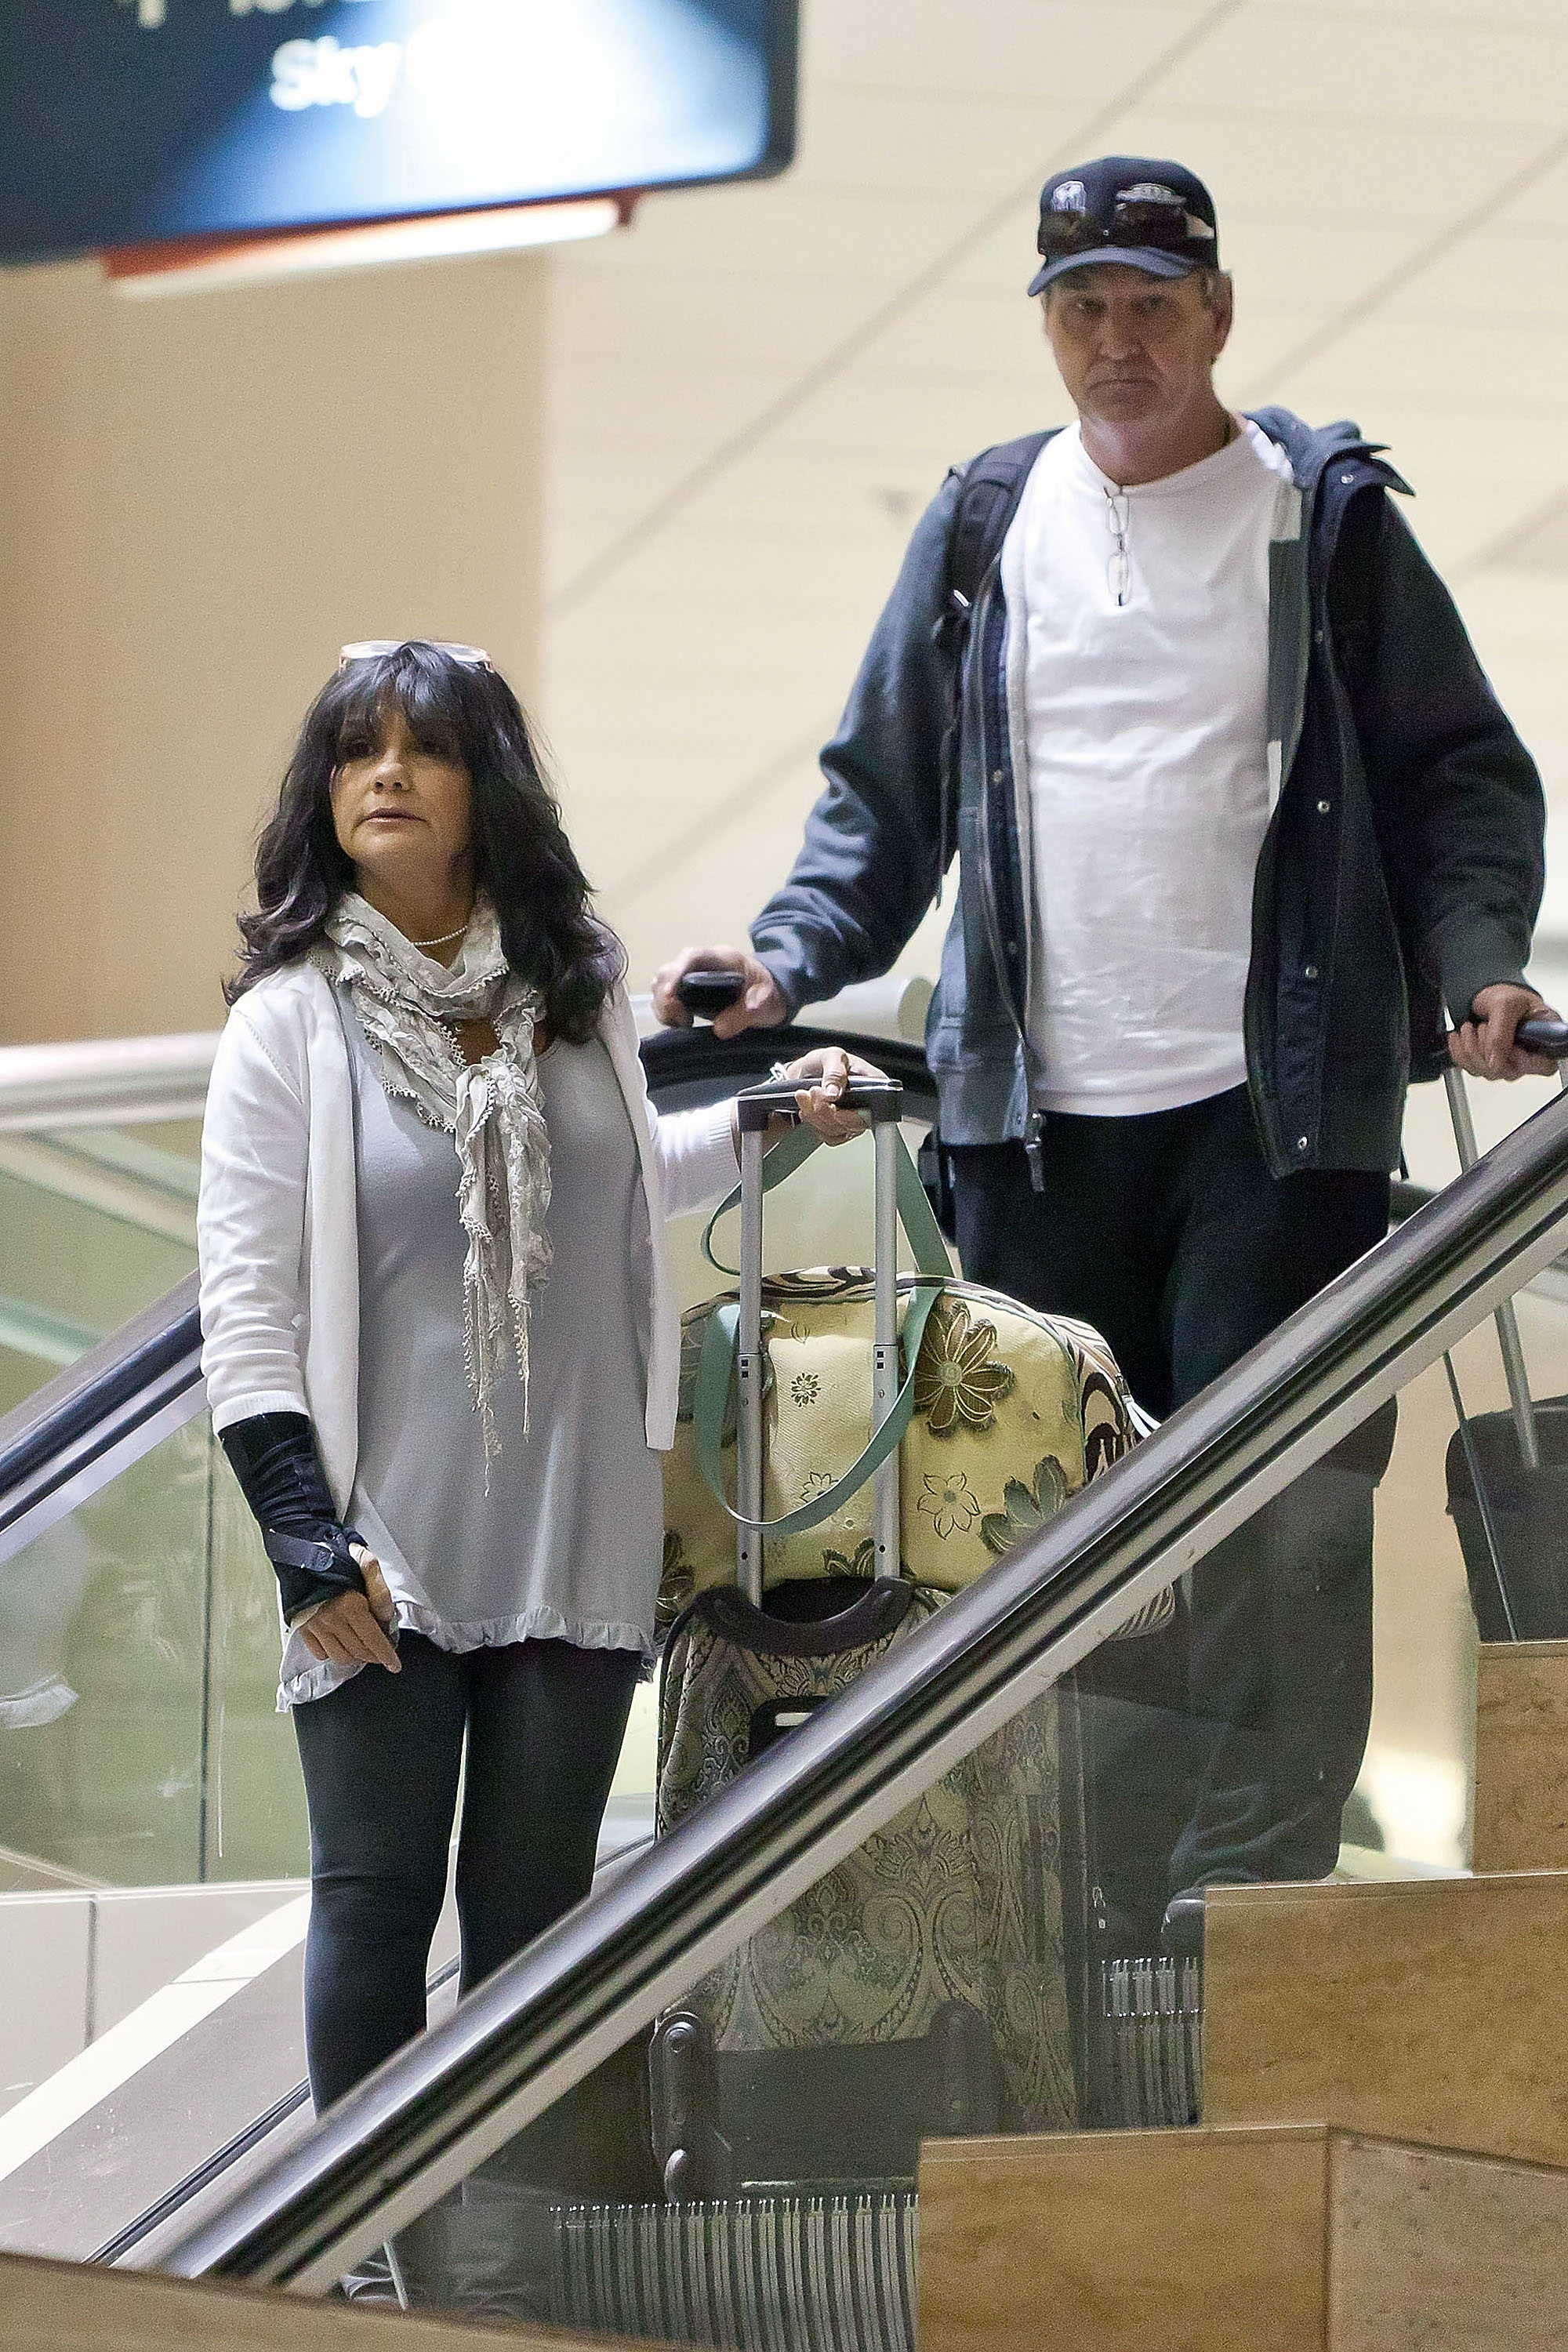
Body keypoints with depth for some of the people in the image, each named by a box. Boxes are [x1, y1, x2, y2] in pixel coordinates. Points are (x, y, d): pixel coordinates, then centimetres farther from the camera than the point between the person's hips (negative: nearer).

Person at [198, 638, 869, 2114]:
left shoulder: (572, 988, 8)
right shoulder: (293, 1019, -4)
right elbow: (245, 1306, -6)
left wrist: (766, 1120, 15)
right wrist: (306, 1538, -13)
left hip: (578, 1532, 3)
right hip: (388, 1544, -3)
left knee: (536, 1903, 6)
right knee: (376, 1894, -2)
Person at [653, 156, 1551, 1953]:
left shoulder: (1328, 519, 4)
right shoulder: (985, 527, 11)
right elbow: (886, 791, 16)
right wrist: (788, 957, 1)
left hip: (1277, 1108, -3)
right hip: (1036, 1113, 3)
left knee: (1275, 1507, -10)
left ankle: (1244, 1890, -7)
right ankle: (1078, 1905, 10)